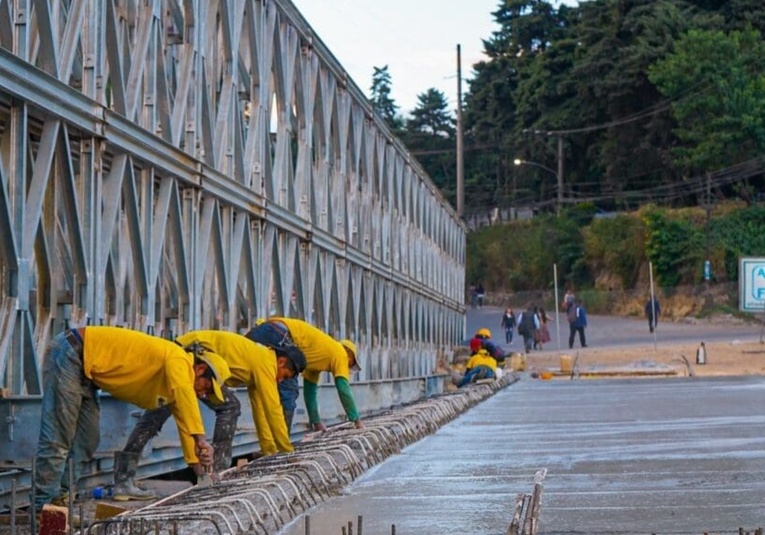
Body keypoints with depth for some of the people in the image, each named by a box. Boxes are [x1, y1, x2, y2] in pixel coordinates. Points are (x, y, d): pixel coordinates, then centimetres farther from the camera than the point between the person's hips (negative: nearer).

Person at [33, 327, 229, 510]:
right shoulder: (178, 359, -18)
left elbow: (184, 423, 19)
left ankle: (62, 498, 11)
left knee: (85, 440, 8)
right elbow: (185, 394, -36)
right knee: (57, 437, -12)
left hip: (83, 368, 10)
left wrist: (198, 461, 14)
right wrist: (201, 440, -42)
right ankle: (44, 505, -12)